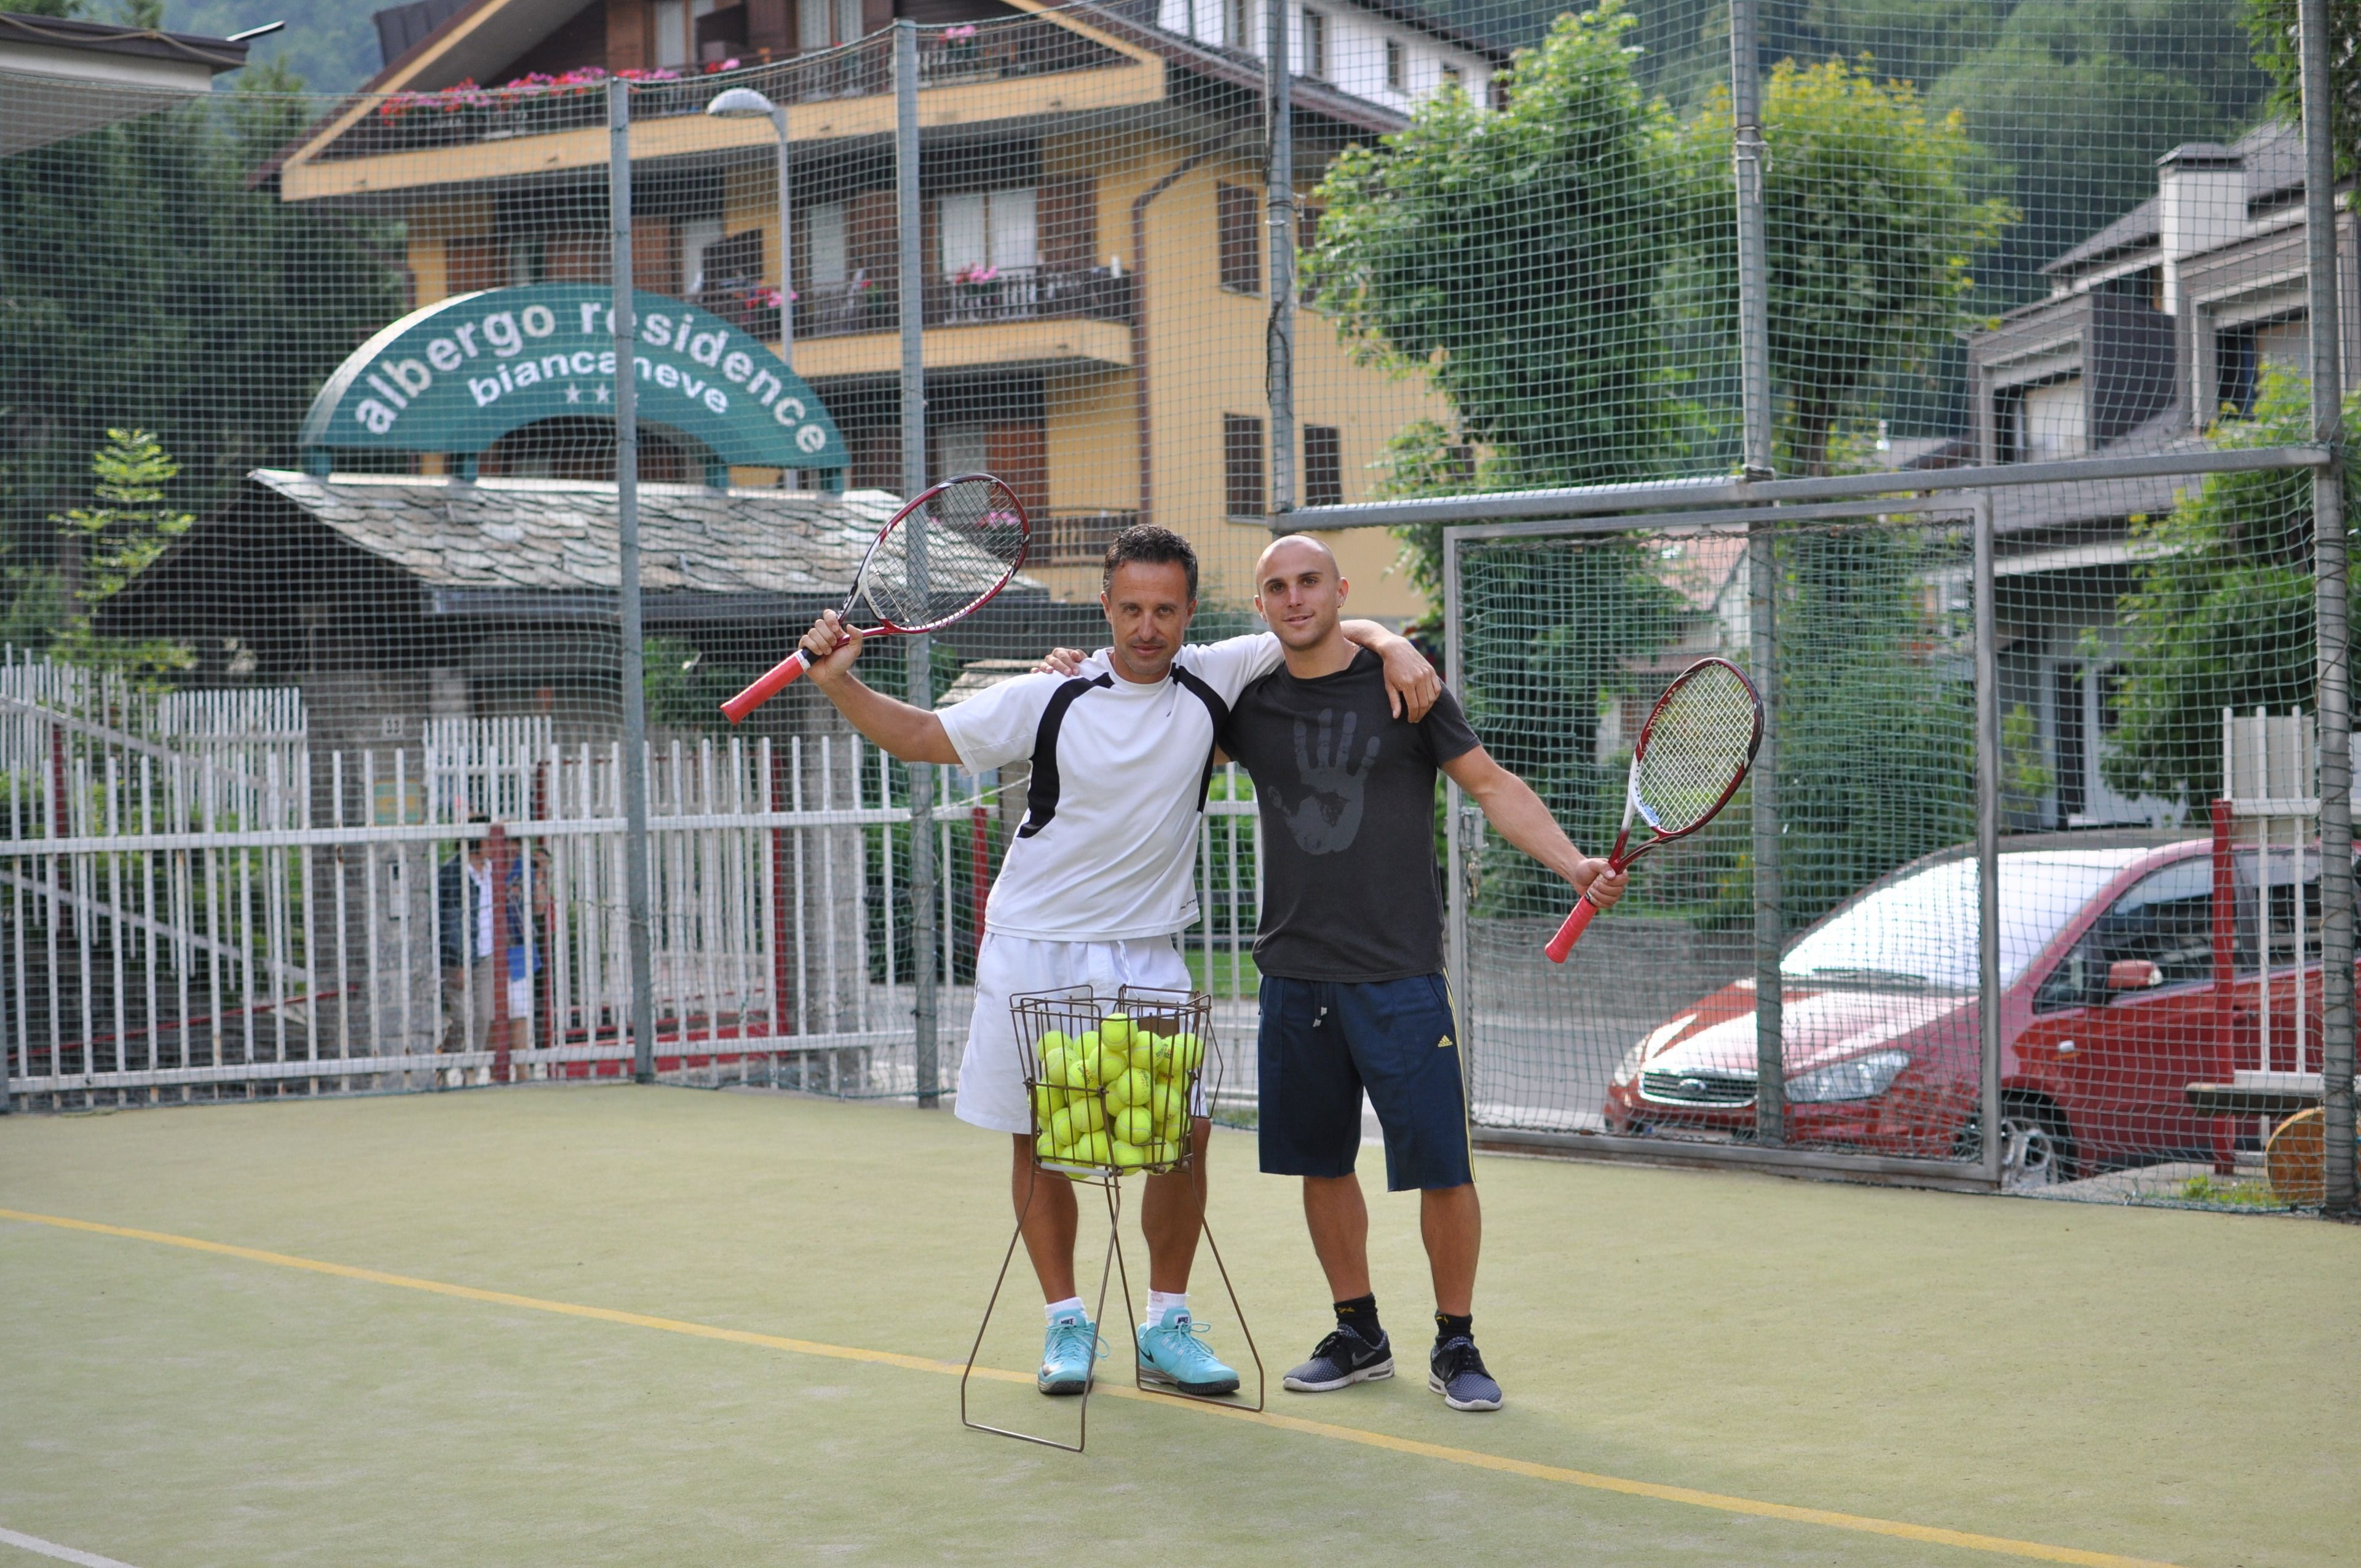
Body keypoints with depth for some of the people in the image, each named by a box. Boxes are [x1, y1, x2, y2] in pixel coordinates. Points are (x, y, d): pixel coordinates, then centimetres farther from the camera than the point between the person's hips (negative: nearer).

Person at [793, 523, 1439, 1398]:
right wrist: (839, 683, -15)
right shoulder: (1048, 701, -9)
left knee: (1185, 1134, -3)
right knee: (1039, 1144, 4)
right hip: (1035, 952, -1)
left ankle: (1167, 1327, 13)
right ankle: (1066, 1325, 19)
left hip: (1146, 957, 2)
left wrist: (1391, 645, -12)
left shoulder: (1214, 679, -4)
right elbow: (917, 738, -1)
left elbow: (1319, 631, 7)